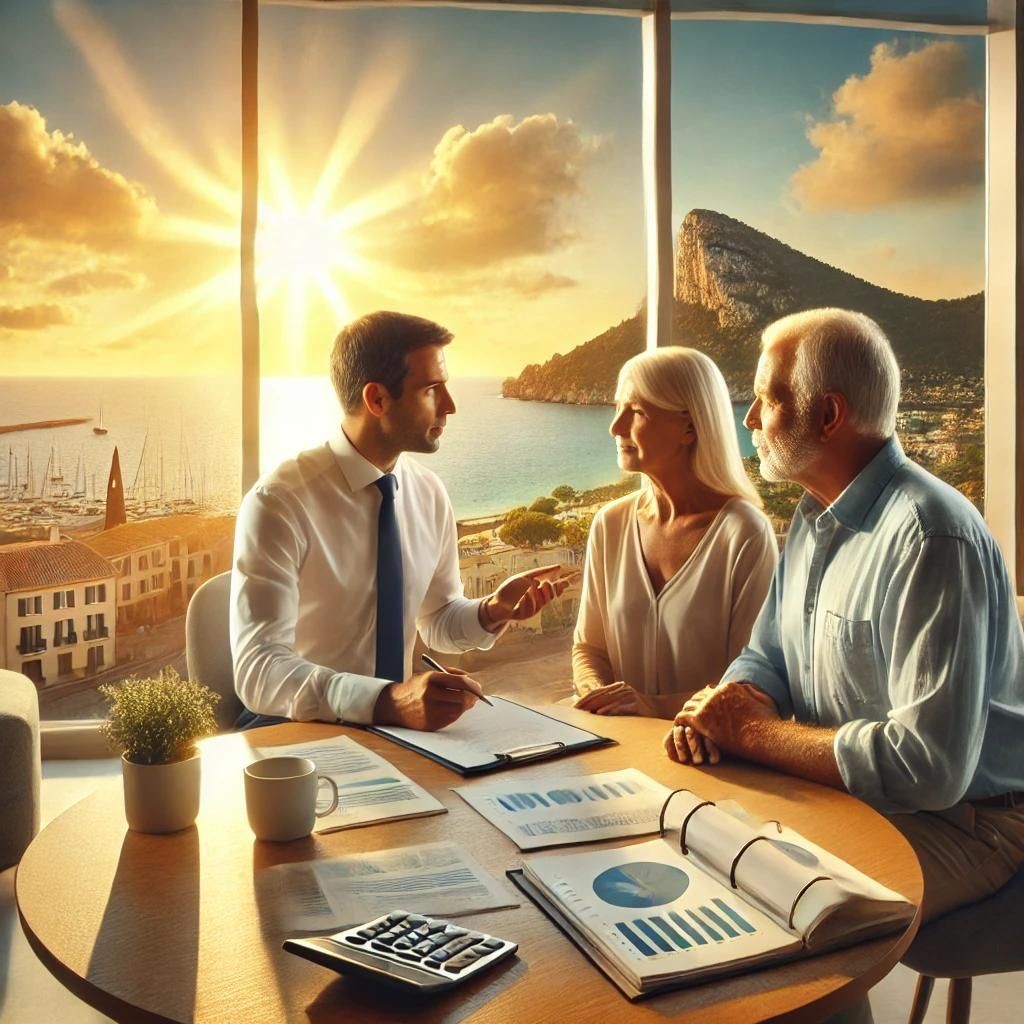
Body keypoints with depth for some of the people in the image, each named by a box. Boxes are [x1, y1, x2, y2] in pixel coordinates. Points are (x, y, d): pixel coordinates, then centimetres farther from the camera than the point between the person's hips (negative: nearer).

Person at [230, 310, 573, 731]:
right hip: (294, 731, -5)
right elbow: (259, 669, -23)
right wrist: (389, 701, -36)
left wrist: (491, 612, -8)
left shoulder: (430, 494, 1)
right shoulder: (278, 503, -17)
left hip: (393, 723, 5)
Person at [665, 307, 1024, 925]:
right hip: (841, 791, 8)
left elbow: (928, 765, -31)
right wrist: (723, 713, -11)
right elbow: (766, 662, 14)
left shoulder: (929, 537, -25)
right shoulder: (815, 518, 7)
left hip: (956, 820, -8)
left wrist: (751, 732, -20)